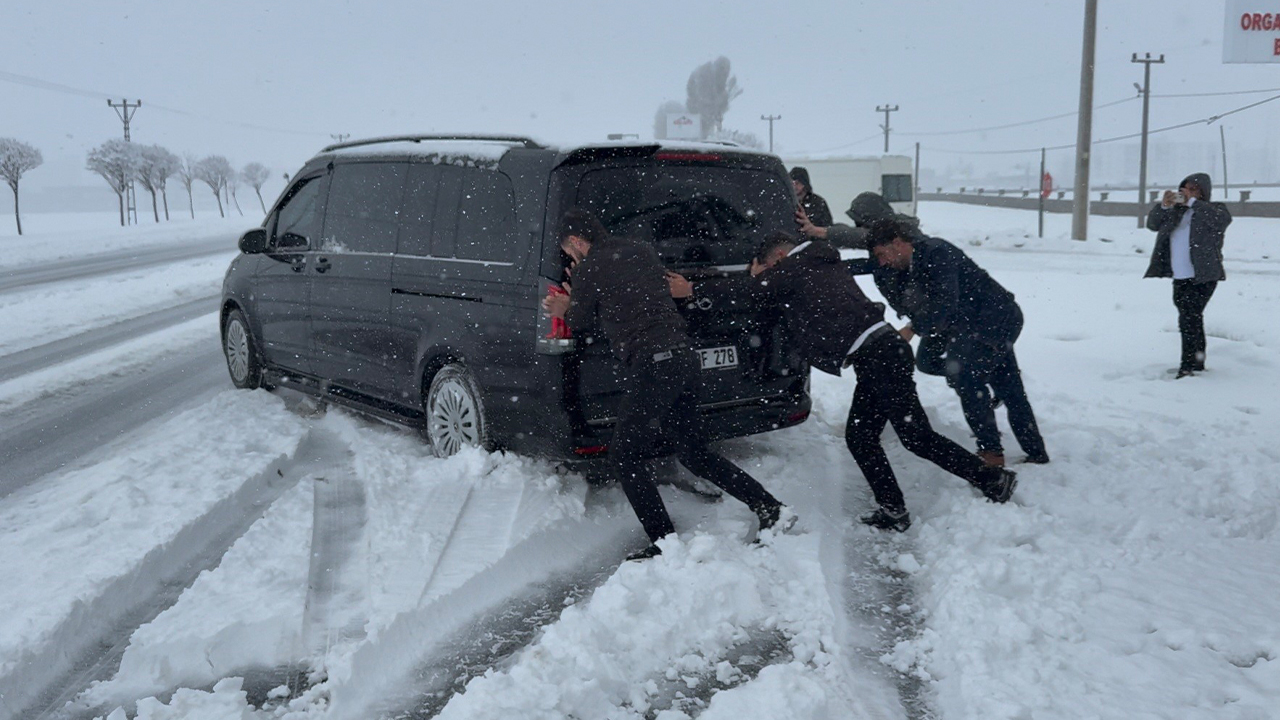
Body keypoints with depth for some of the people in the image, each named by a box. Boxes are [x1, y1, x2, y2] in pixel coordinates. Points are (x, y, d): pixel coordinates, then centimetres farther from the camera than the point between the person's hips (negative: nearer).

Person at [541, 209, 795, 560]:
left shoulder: (590, 266, -3)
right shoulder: (641, 251, 20)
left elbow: (580, 322, 8)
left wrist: (566, 310, 31)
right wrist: (574, 305, 32)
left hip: (653, 364, -8)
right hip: (684, 356, 9)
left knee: (626, 456, 1)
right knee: (694, 452, 17)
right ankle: (772, 509, 14)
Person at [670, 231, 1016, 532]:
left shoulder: (789, 270, -1)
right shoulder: (825, 264, 24)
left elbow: (739, 297, 6)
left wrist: (691, 289, 16)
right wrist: (762, 279, 27)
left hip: (875, 355, -10)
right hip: (882, 349, 10)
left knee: (916, 435, -5)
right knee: (859, 436, 12)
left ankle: (993, 479, 2)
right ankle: (893, 511, 14)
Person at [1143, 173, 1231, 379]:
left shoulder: (1215, 209, 2)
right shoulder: (1177, 211, 15)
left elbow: (1221, 219, -20)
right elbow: (1152, 224, 7)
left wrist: (1192, 202, -22)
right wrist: (1164, 205, -11)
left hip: (1203, 276, -6)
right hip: (1180, 278, 6)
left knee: (1189, 319, -17)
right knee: (1192, 321, 14)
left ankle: (1187, 367, -18)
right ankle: (1197, 364, 24)